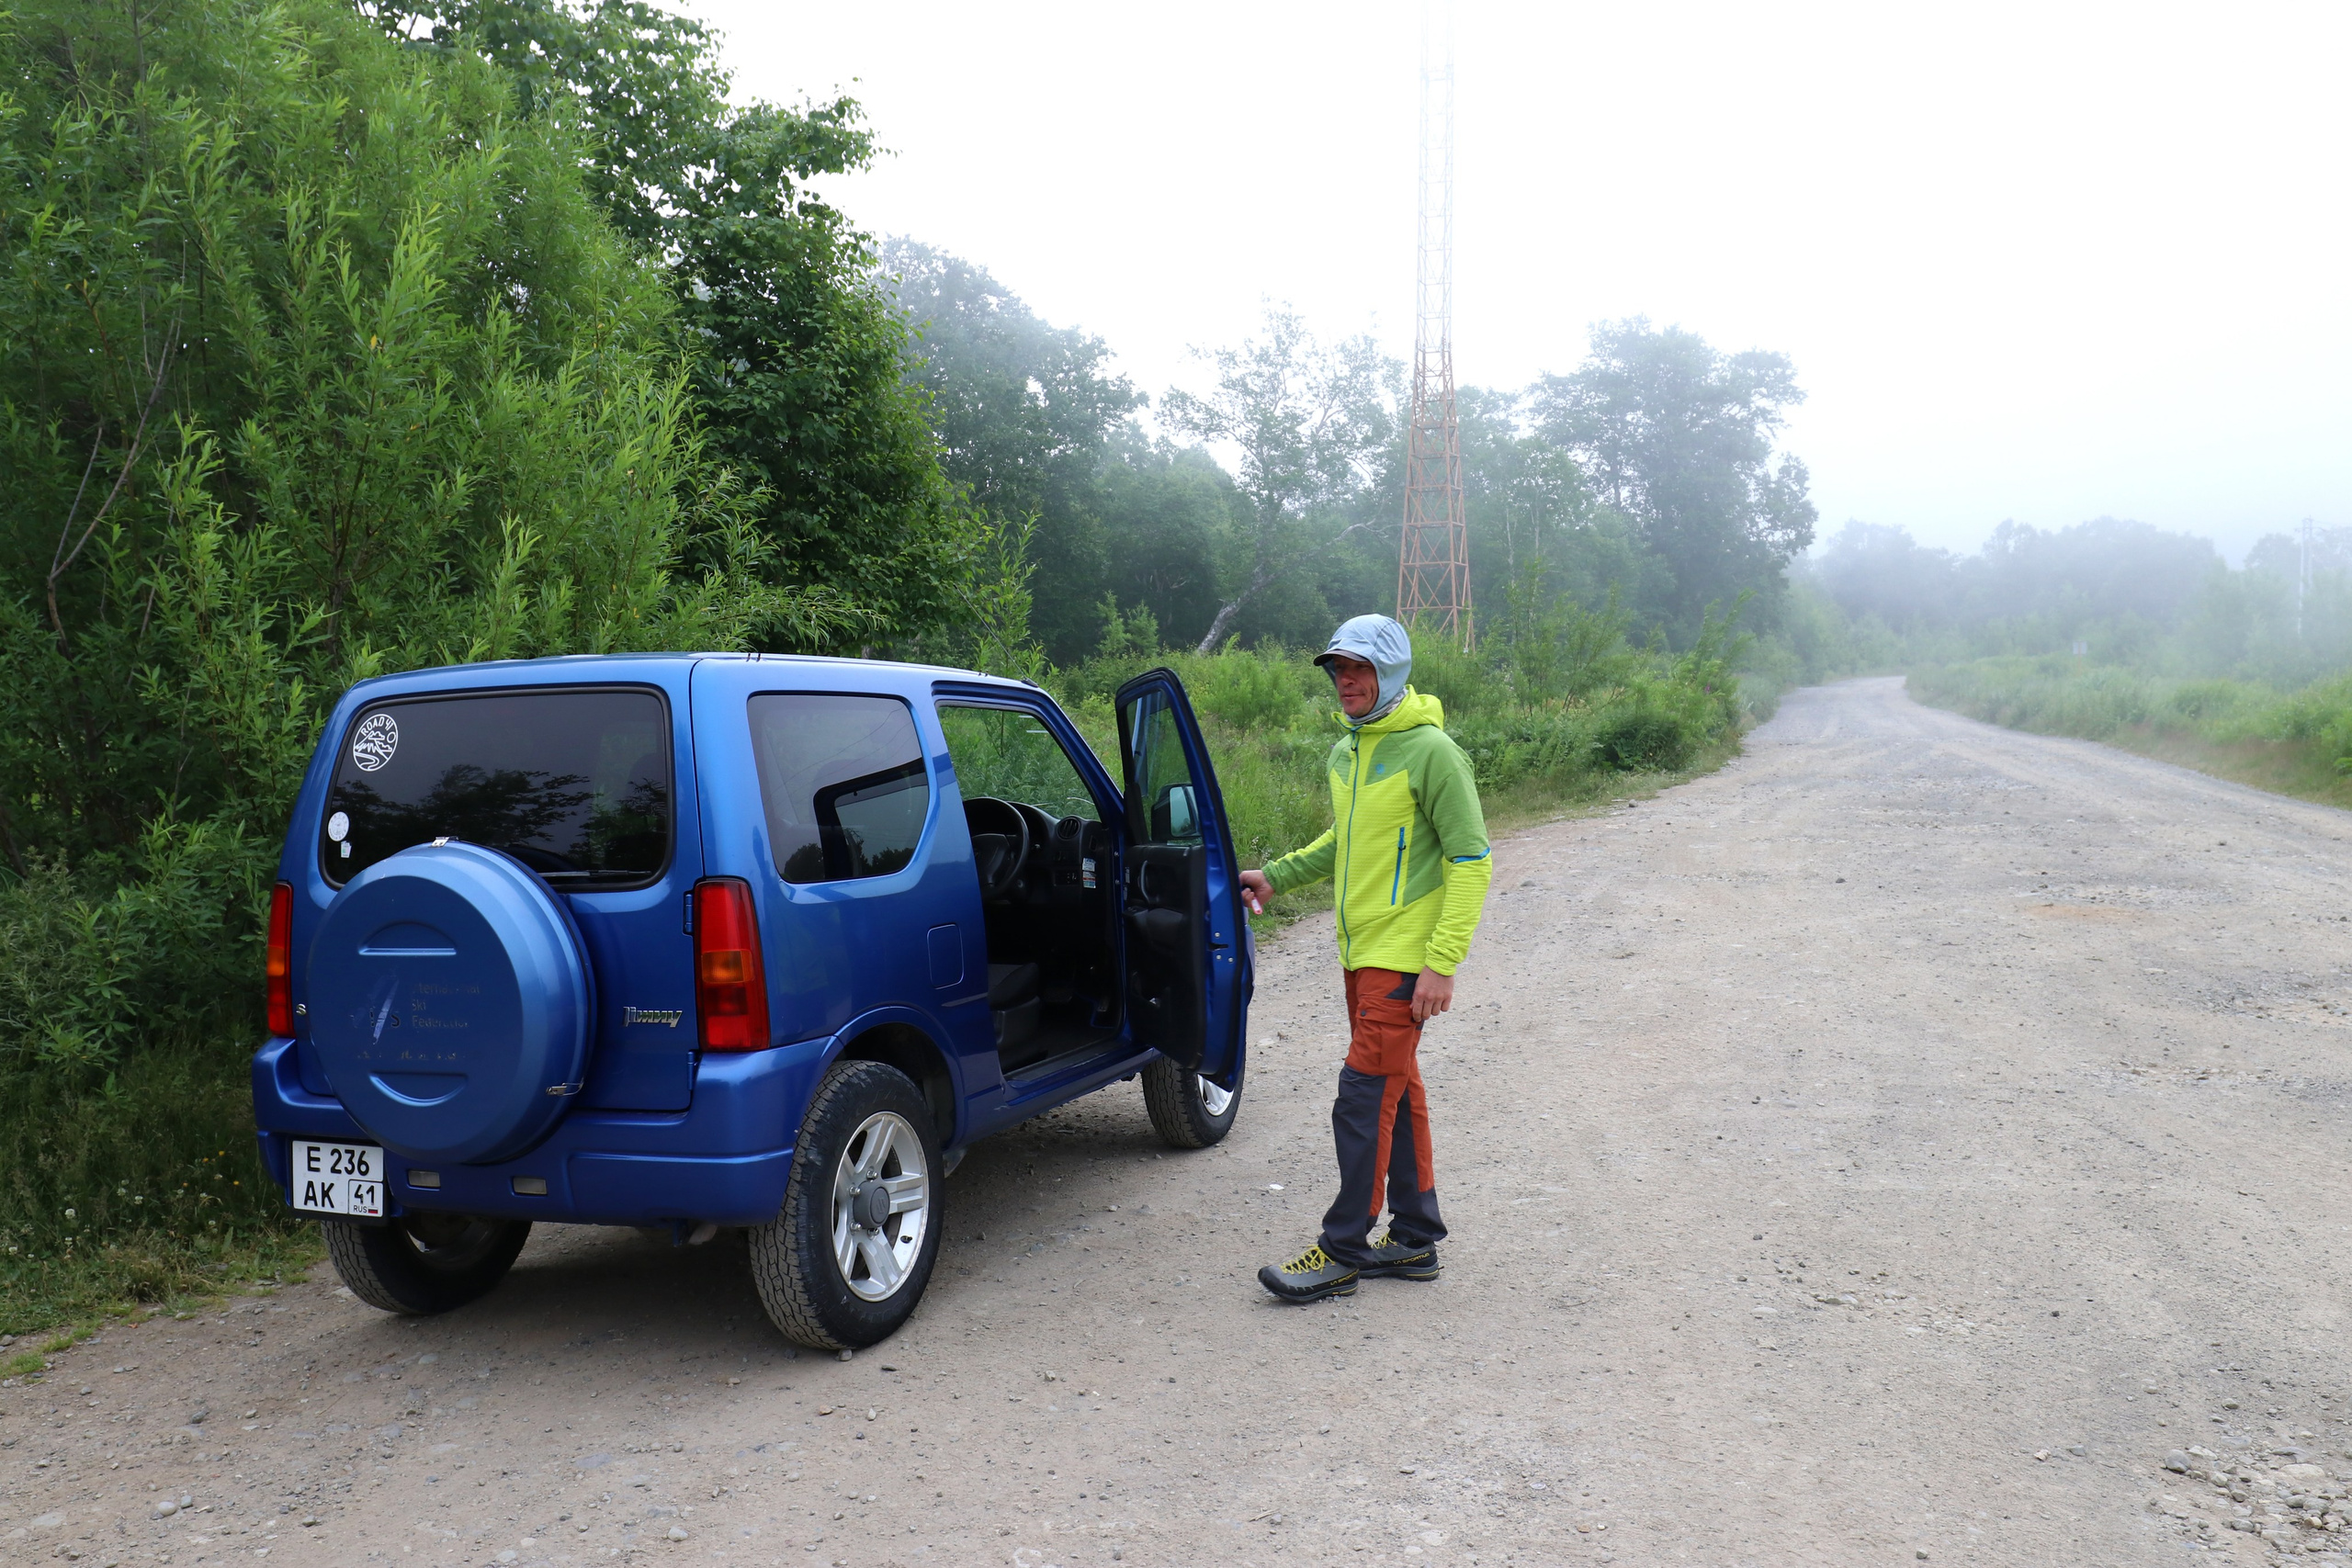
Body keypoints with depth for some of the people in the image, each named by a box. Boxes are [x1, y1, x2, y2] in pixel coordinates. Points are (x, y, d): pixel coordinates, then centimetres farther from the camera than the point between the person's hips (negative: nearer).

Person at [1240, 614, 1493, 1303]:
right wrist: (1276, 876, 15)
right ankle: (1415, 1238, 24)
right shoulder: (1345, 754, 12)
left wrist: (1442, 963, -20)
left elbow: (1472, 859, -15)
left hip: (1405, 957, -9)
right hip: (1361, 953, 9)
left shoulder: (1430, 751, -14)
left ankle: (1343, 1251, -1)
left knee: (1365, 1096, -8)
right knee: (1397, 1092, 14)